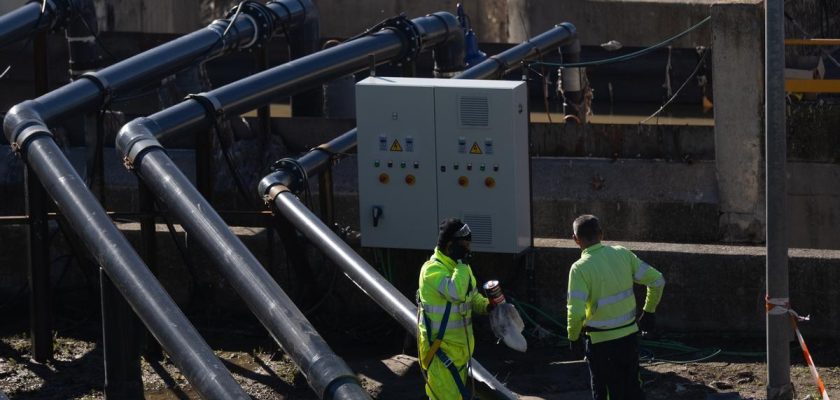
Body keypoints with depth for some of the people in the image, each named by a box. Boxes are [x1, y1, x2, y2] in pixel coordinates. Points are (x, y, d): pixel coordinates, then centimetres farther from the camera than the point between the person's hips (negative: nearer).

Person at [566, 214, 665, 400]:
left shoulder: (580, 268, -16)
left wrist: (573, 336, -5)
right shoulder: (622, 254, -2)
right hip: (630, 335, 5)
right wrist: (649, 311, 14)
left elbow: (576, 312, -24)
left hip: (602, 343, -5)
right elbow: (657, 280, 1)